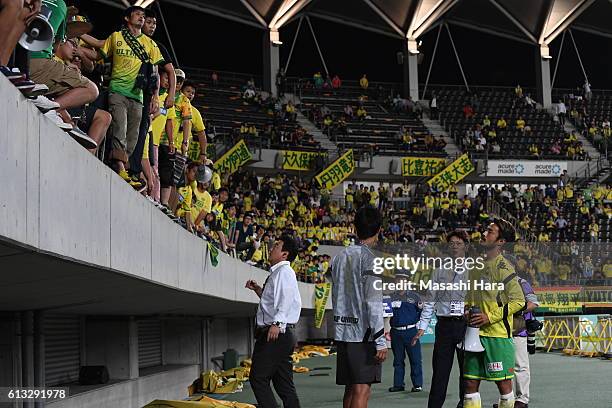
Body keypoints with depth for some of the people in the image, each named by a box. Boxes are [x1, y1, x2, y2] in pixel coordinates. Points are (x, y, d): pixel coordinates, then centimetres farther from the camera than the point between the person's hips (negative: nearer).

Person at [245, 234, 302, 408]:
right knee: (284, 383, 9)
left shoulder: (284, 271, -9)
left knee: (258, 378, -11)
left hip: (275, 334, -10)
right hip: (281, 335, 10)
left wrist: (277, 323, -35)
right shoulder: (277, 273, 22)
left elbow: (286, 299, -24)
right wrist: (259, 290, 21)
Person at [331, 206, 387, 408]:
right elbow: (373, 303, -15)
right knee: (361, 390, -6)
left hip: (342, 332, 7)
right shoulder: (370, 258, -11)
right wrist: (381, 342, -14)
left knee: (350, 389, 13)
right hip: (363, 333, -7)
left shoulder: (339, 257, 11)